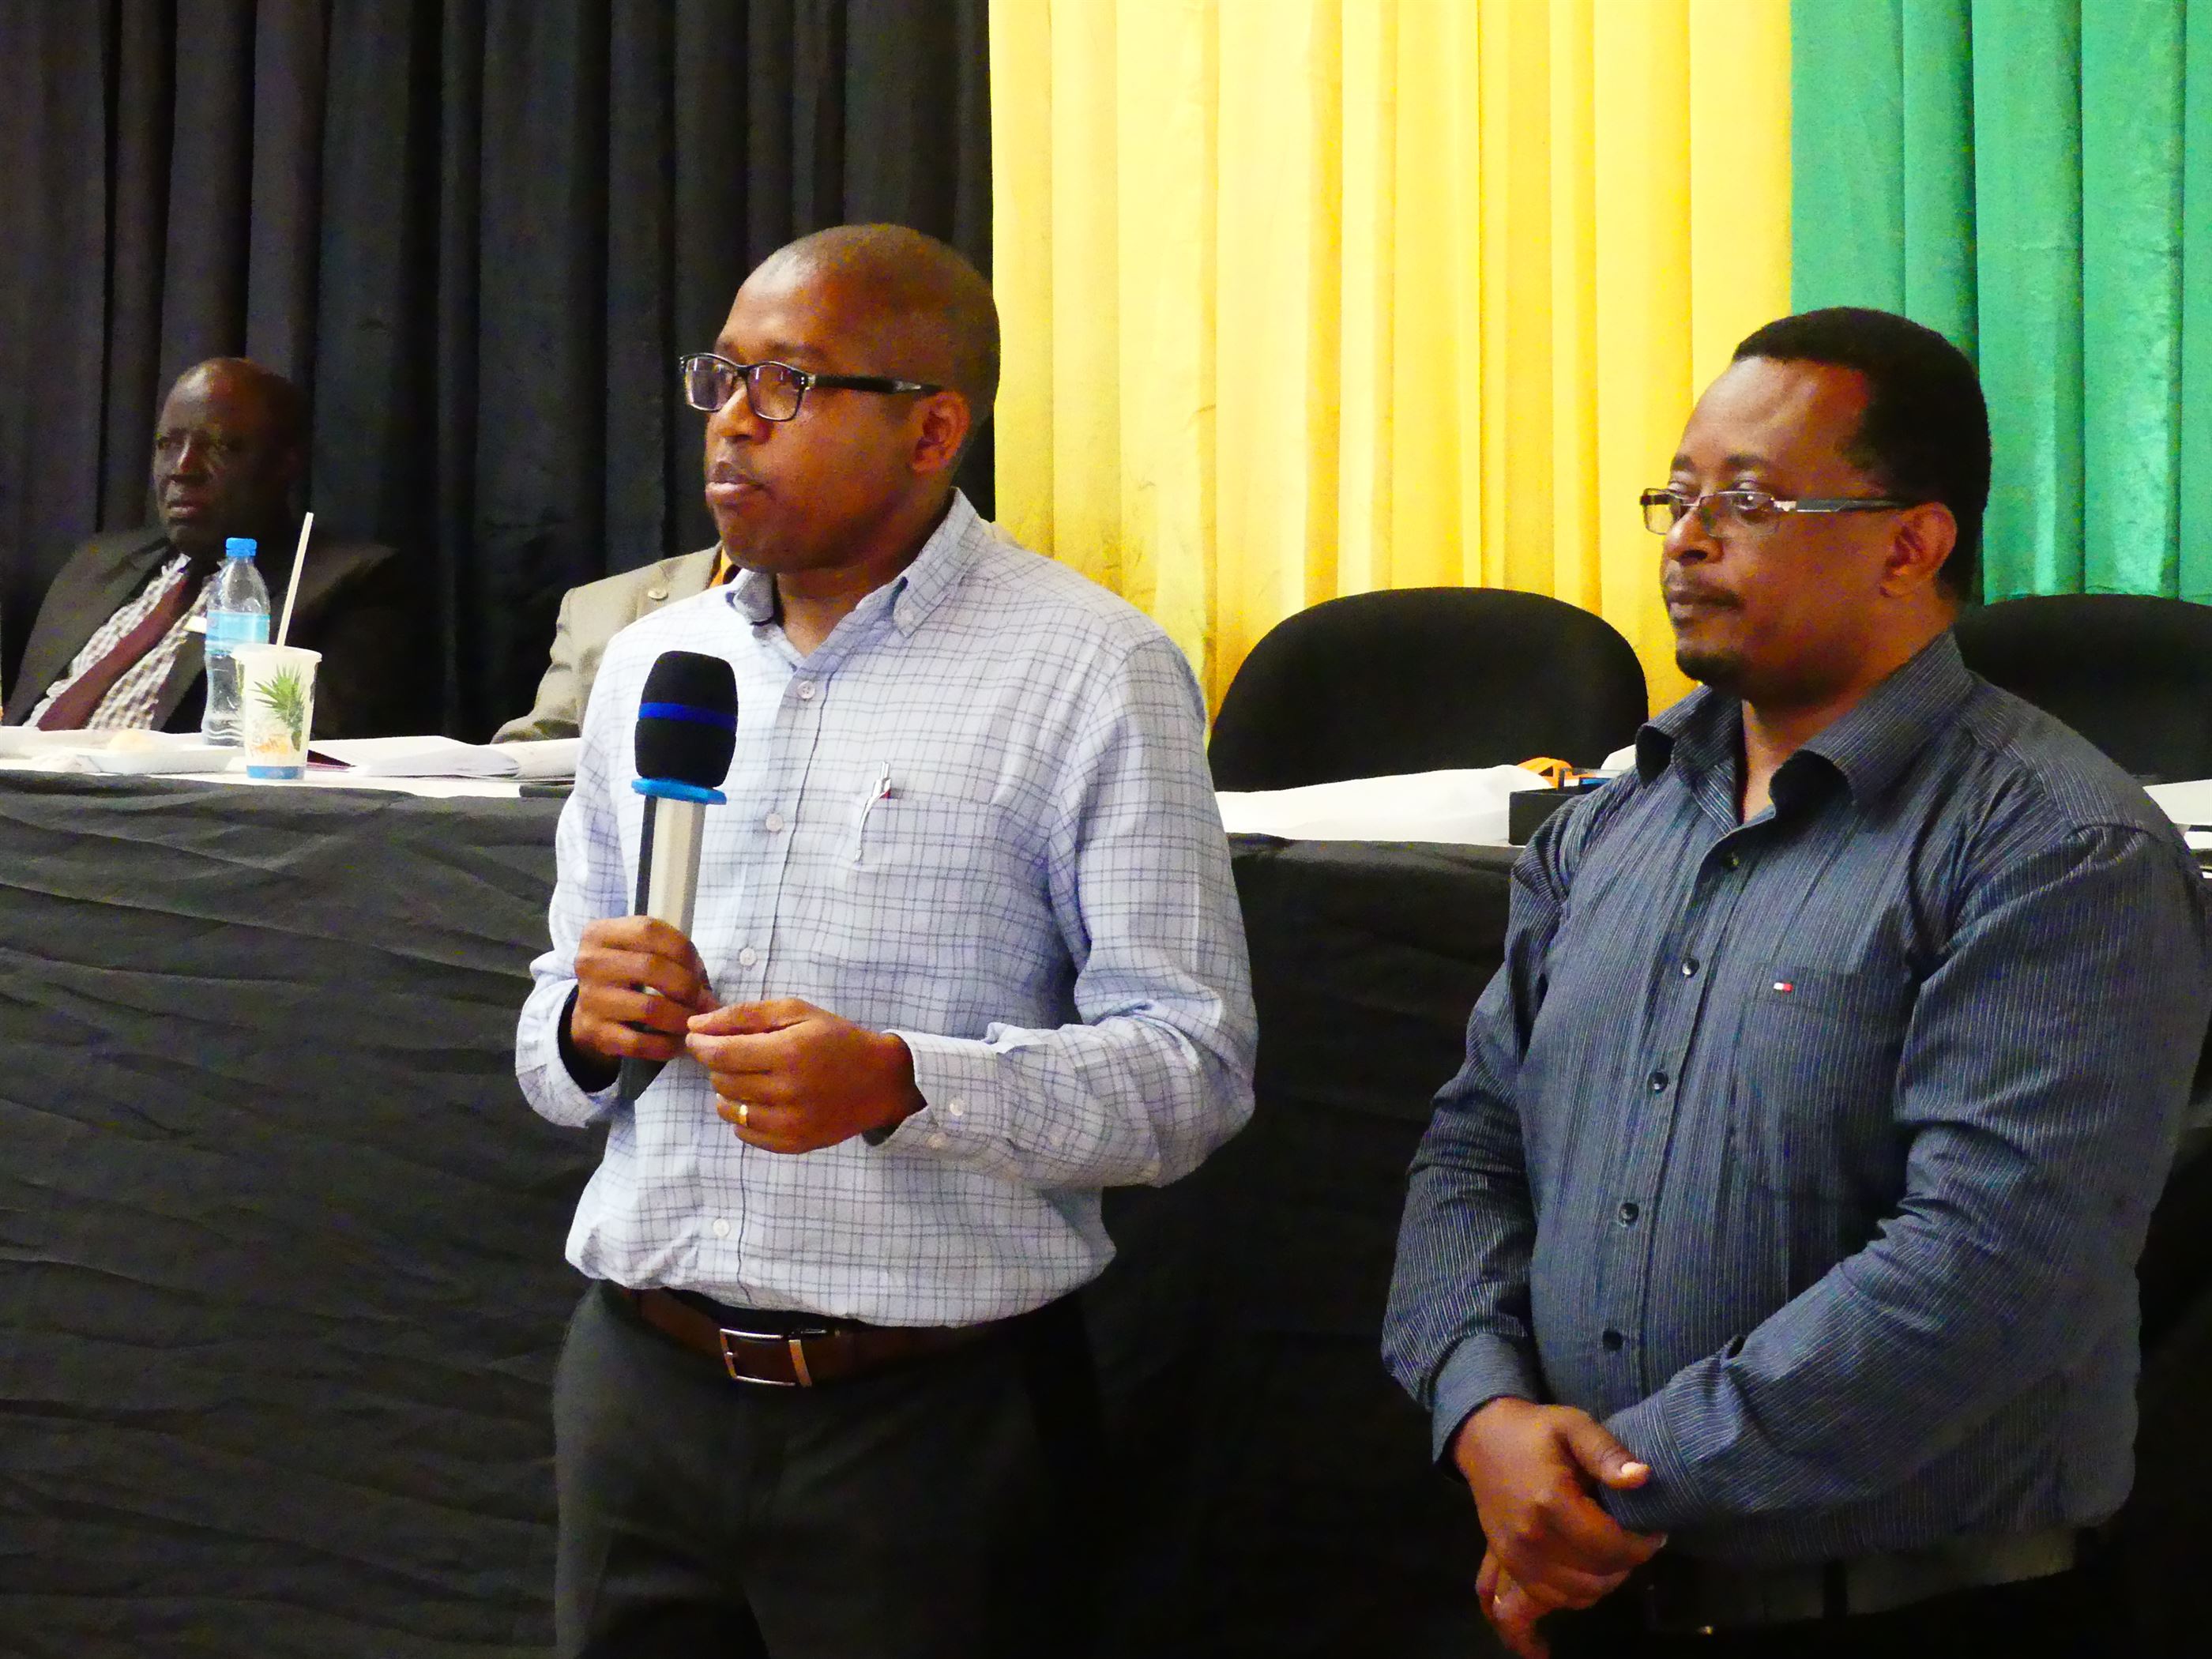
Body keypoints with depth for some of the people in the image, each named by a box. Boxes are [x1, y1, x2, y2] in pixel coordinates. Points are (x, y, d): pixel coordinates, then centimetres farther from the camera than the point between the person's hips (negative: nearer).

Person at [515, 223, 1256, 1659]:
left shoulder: (1091, 673, -6)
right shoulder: (651, 663, 12)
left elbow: (1195, 1066, -11)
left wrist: (904, 1086, -25)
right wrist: (588, 1029, -6)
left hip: (932, 1418, -4)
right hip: (642, 1383, 5)